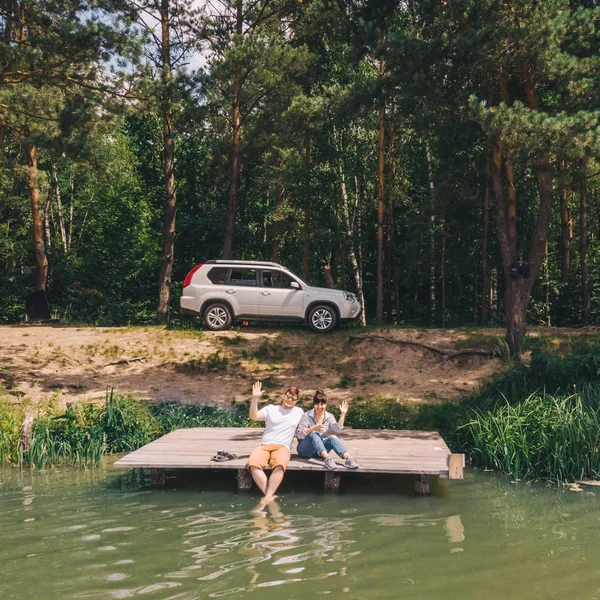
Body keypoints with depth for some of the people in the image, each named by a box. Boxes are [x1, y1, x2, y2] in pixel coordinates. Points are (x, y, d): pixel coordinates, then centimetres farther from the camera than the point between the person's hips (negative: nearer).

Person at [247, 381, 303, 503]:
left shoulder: (299, 412, 17)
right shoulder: (271, 409, 11)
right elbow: (254, 417, -4)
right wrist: (255, 398, -15)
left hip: (283, 447, 0)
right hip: (264, 446, 0)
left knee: (279, 465, -39)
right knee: (253, 463, -35)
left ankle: (267, 498, -38)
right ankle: (270, 496, -32)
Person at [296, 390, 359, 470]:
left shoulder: (329, 417, 7)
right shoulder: (307, 416, -4)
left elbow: (338, 429, -11)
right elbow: (299, 434, -14)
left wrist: (343, 414, -19)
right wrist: (313, 428, -28)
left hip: (320, 450, 3)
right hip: (305, 450, -3)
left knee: (332, 437, -26)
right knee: (314, 434, -32)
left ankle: (348, 458, -50)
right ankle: (327, 459, -55)